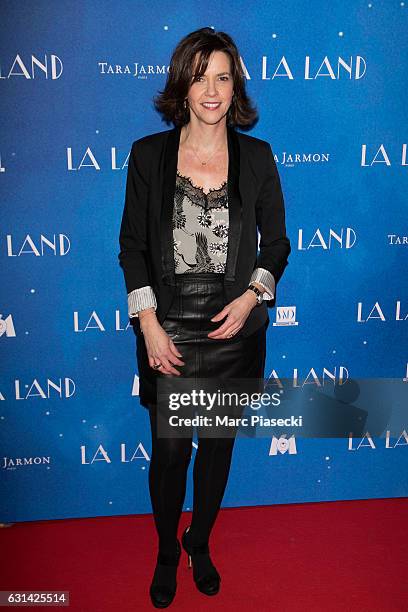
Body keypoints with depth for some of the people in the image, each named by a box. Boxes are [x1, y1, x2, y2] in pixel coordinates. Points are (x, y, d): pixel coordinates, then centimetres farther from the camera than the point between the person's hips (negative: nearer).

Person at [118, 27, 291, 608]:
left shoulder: (256, 156, 0)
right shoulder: (149, 154, -2)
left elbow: (277, 242, 6)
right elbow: (132, 244, -1)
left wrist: (252, 295, -12)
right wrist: (149, 324, -9)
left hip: (234, 331, 1)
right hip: (168, 332, -1)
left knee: (219, 445, 16)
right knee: (170, 450, 9)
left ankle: (200, 543, 43)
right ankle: (167, 552, 39)